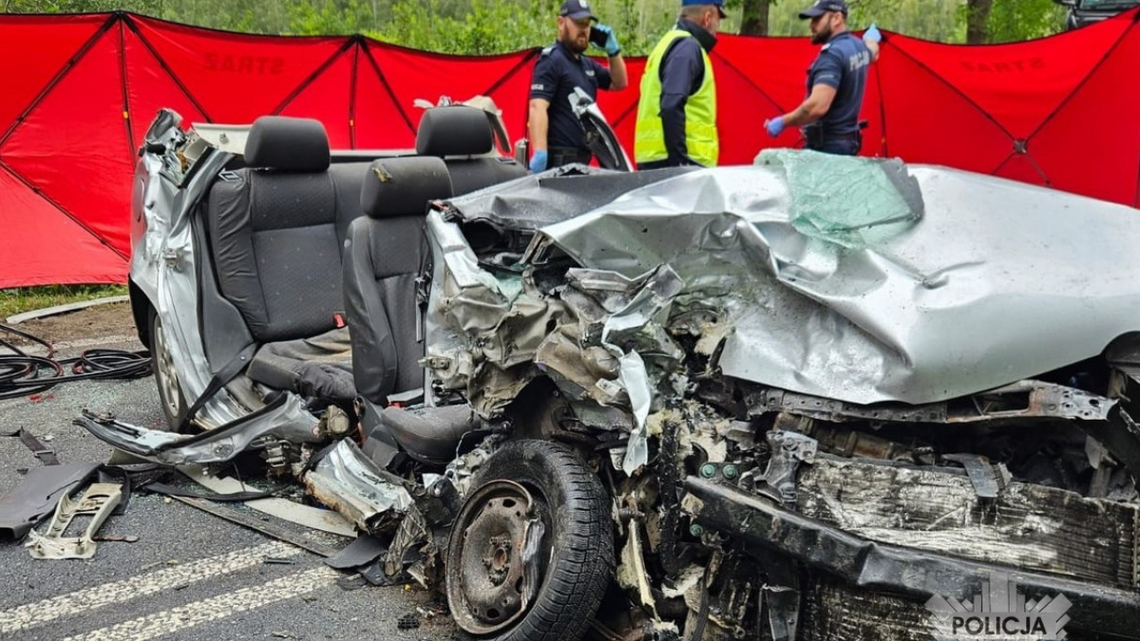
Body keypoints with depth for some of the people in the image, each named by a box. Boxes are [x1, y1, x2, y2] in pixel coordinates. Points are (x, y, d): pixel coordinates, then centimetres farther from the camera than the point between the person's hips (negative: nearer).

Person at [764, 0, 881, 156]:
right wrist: (871, 40, 63)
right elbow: (872, 52, 40)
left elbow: (818, 106, -30)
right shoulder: (858, 46, 12)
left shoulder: (832, 53, -19)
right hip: (847, 143, 10)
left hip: (826, 146, -10)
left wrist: (782, 122, -18)